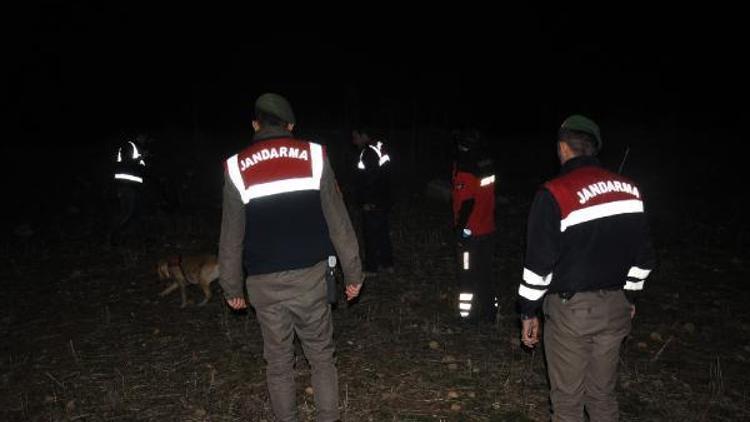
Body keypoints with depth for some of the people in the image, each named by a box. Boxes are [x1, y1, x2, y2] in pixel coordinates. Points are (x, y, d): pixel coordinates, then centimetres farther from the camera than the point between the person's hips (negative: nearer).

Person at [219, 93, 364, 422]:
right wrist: (353, 272, 6)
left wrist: (232, 287, 12)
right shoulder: (313, 156, -2)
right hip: (309, 276, 0)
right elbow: (338, 221, -1)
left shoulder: (237, 168, -1)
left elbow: (231, 237, 2)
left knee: (278, 363, 15)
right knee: (321, 357, 13)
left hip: (264, 283, 1)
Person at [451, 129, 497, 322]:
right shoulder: (488, 165, 1)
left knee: (469, 275, 7)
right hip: (488, 229, 7)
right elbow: (489, 195, 9)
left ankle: (469, 313, 17)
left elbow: (466, 203, -21)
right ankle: (489, 311, 29)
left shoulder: (465, 171, -21)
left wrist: (460, 227, -13)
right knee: (485, 272, 18)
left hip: (471, 232, -7)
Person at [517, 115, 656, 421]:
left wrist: (528, 312, -4)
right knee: (603, 394, 19)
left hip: (571, 308, -6)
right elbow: (643, 255, 11)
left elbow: (539, 263, -15)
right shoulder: (629, 190, 3)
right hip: (615, 307, 6)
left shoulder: (554, 194, -16)